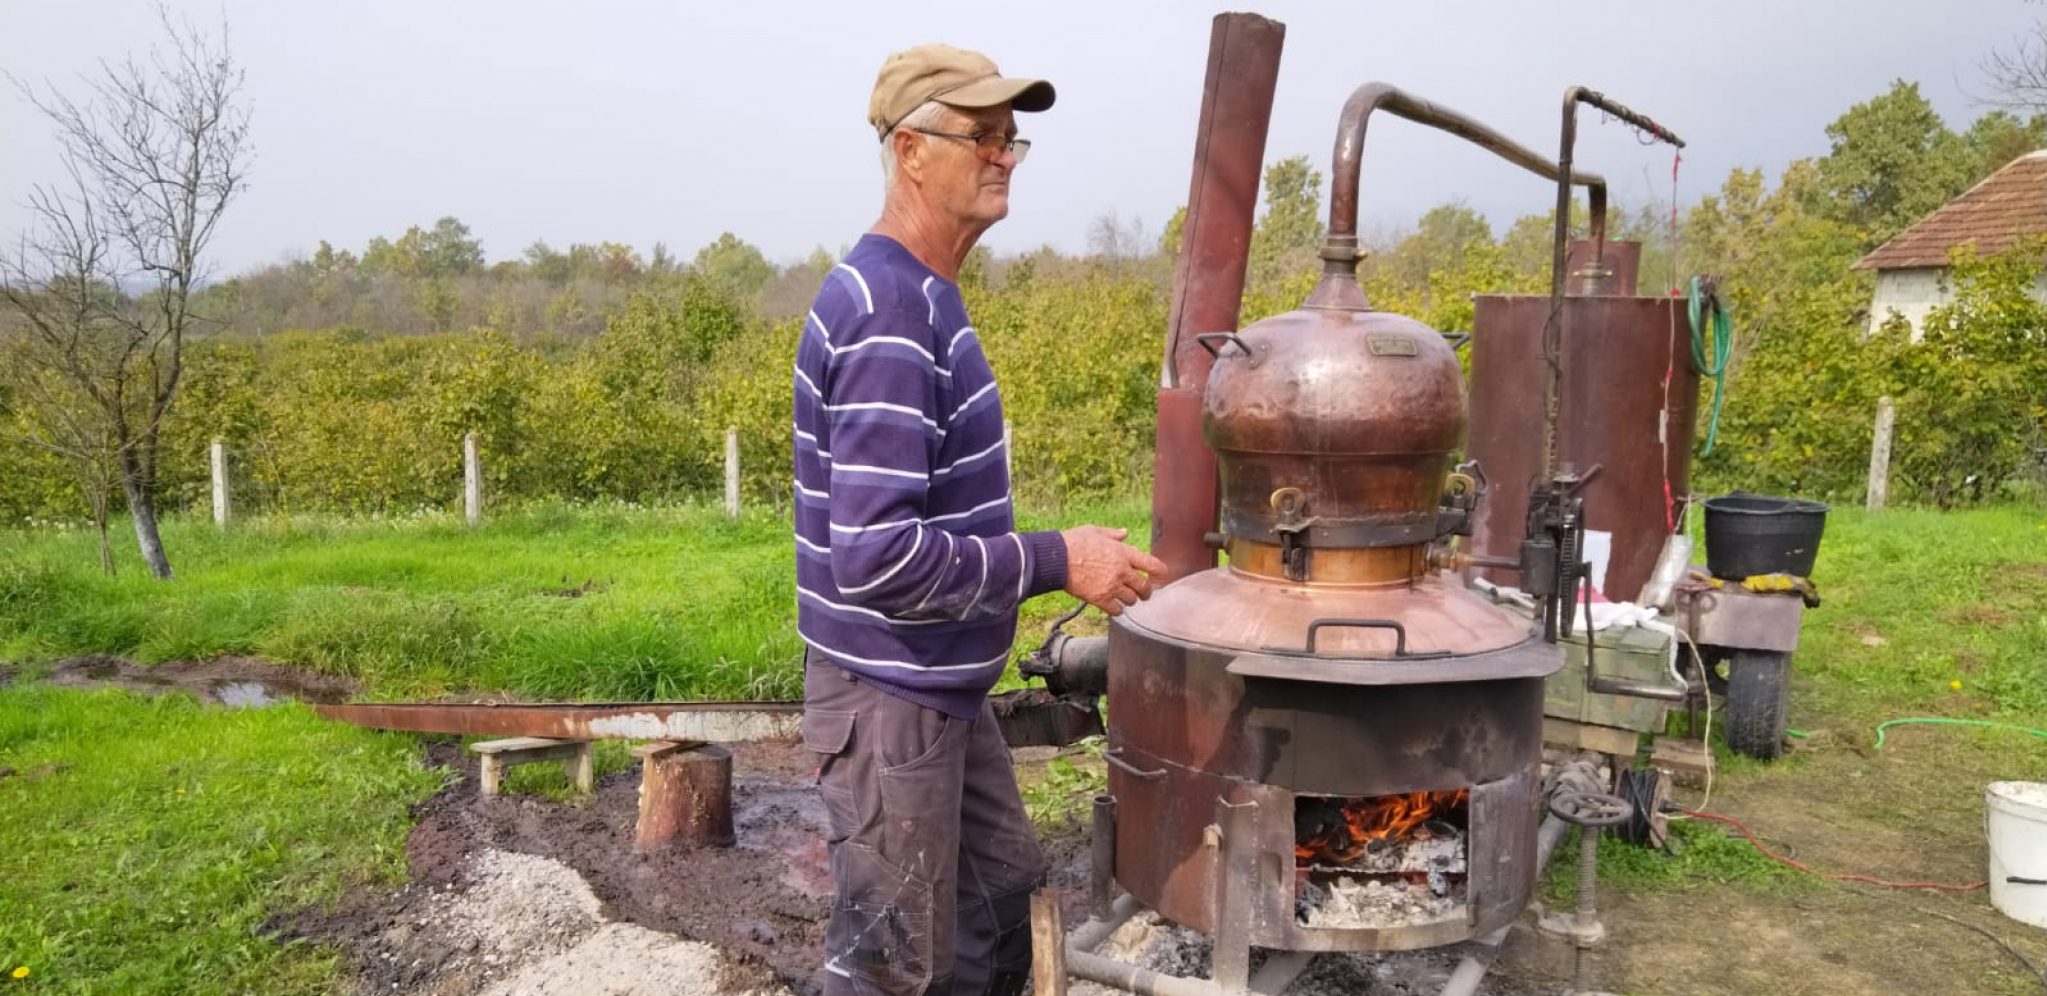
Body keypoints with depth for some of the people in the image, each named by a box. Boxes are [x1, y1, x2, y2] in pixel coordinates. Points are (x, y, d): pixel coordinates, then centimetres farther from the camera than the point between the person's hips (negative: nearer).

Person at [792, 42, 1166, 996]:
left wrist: (1052, 551, 12)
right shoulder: (886, 319, -24)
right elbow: (874, 558, -30)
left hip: (939, 685, 10)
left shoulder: (919, 296, 8)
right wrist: (1055, 563, -23)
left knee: (1001, 885, 23)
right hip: (887, 696, -10)